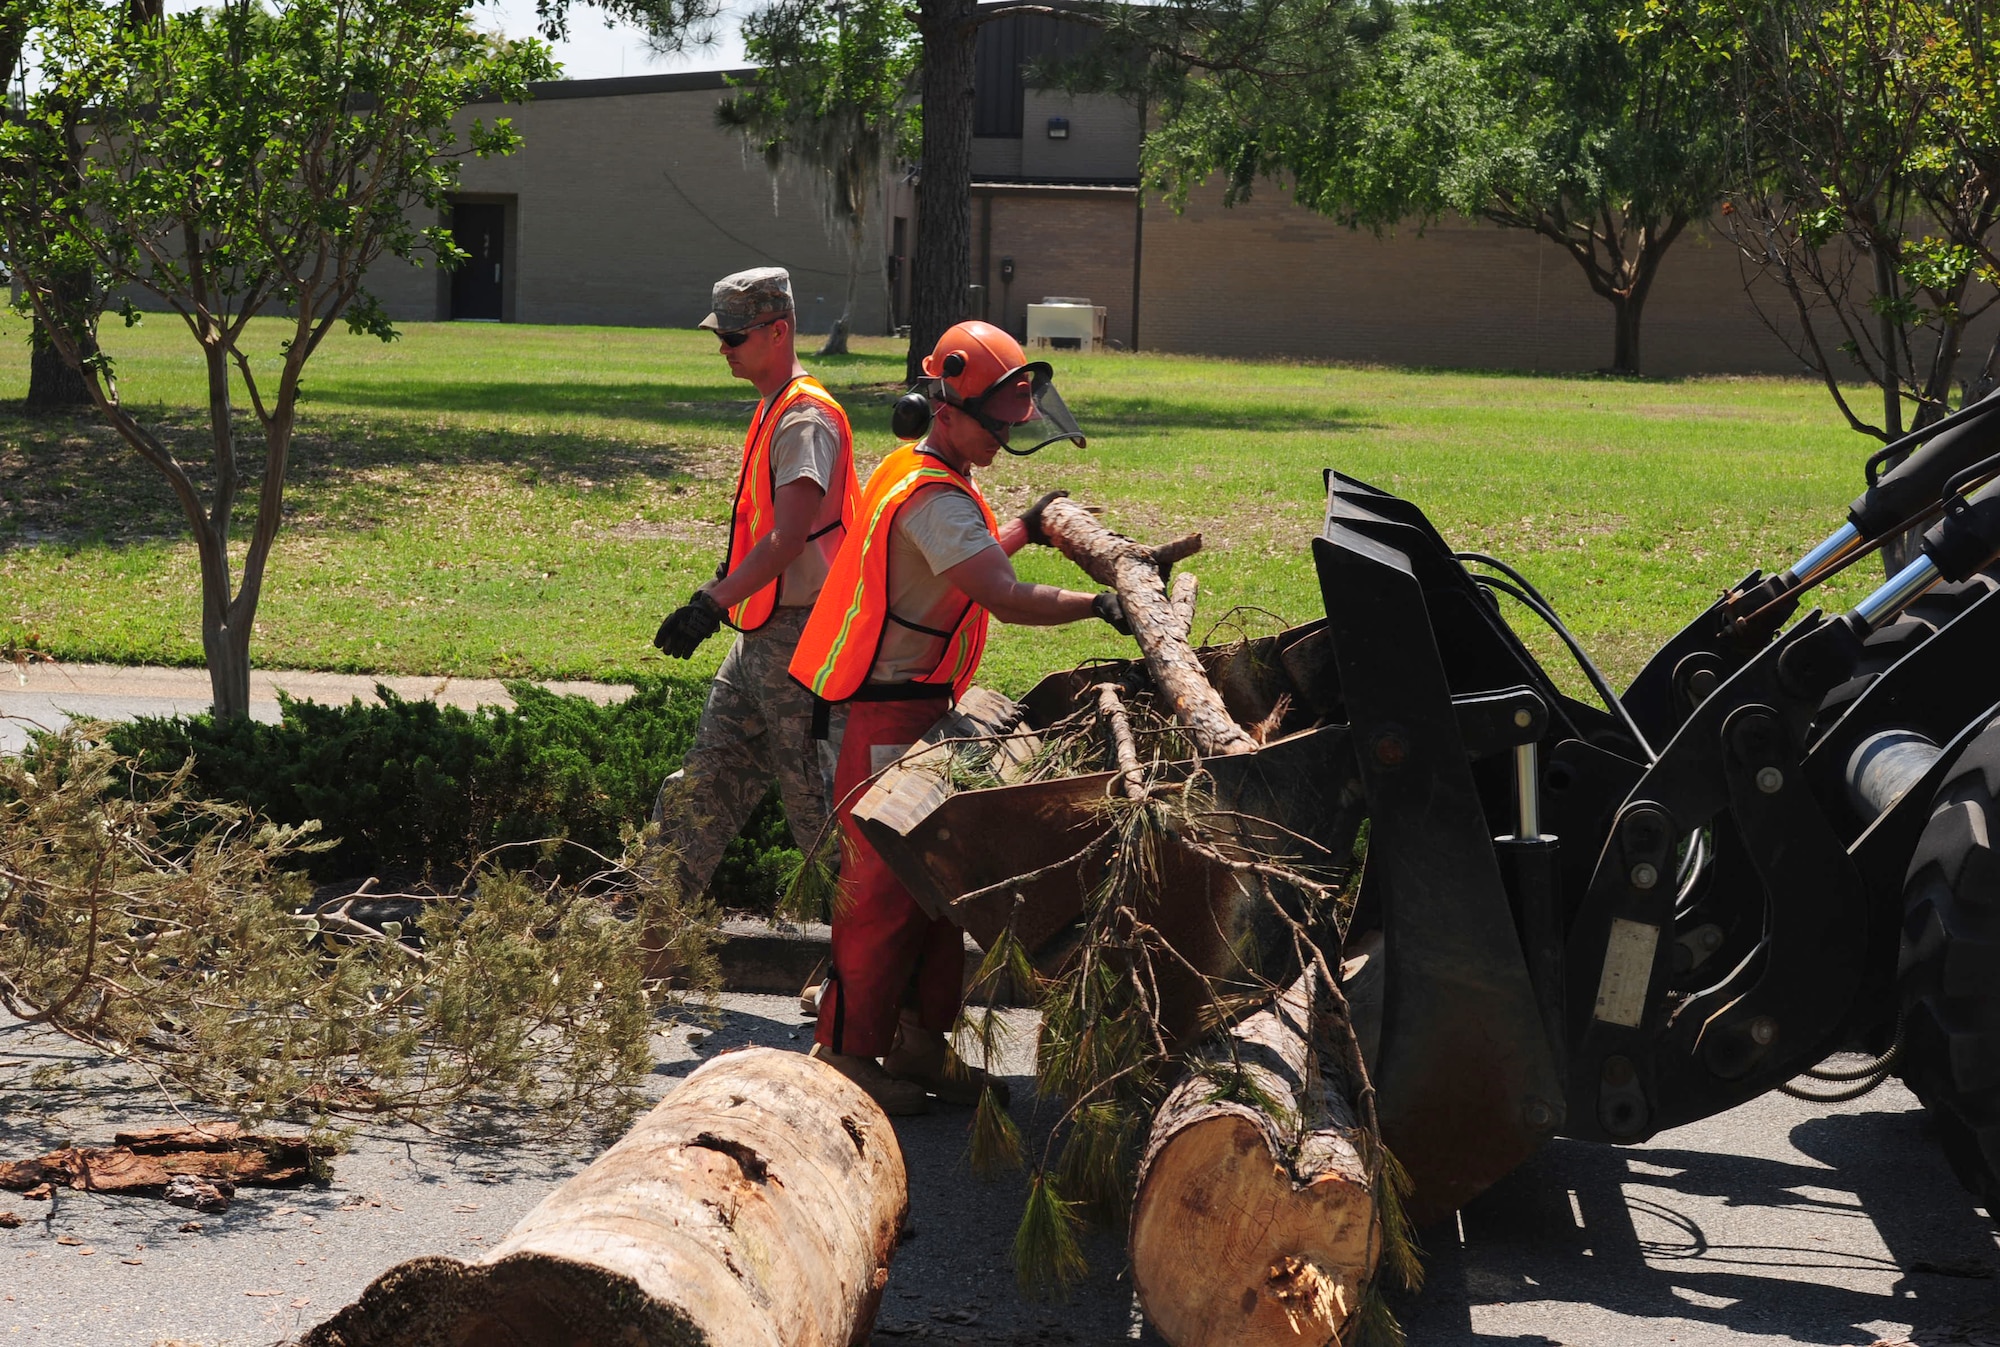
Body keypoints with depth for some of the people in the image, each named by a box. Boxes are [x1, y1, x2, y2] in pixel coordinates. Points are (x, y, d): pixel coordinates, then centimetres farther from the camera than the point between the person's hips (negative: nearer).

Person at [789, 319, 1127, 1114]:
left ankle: (918, 1043, 20)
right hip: (890, 715, -11)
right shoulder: (934, 497, -20)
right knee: (884, 884, -4)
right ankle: (847, 1051, 4)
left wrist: (1022, 532, 28)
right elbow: (1007, 600, -29)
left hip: (922, 709, 11)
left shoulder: (920, 476, 12)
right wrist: (1099, 606, -24)